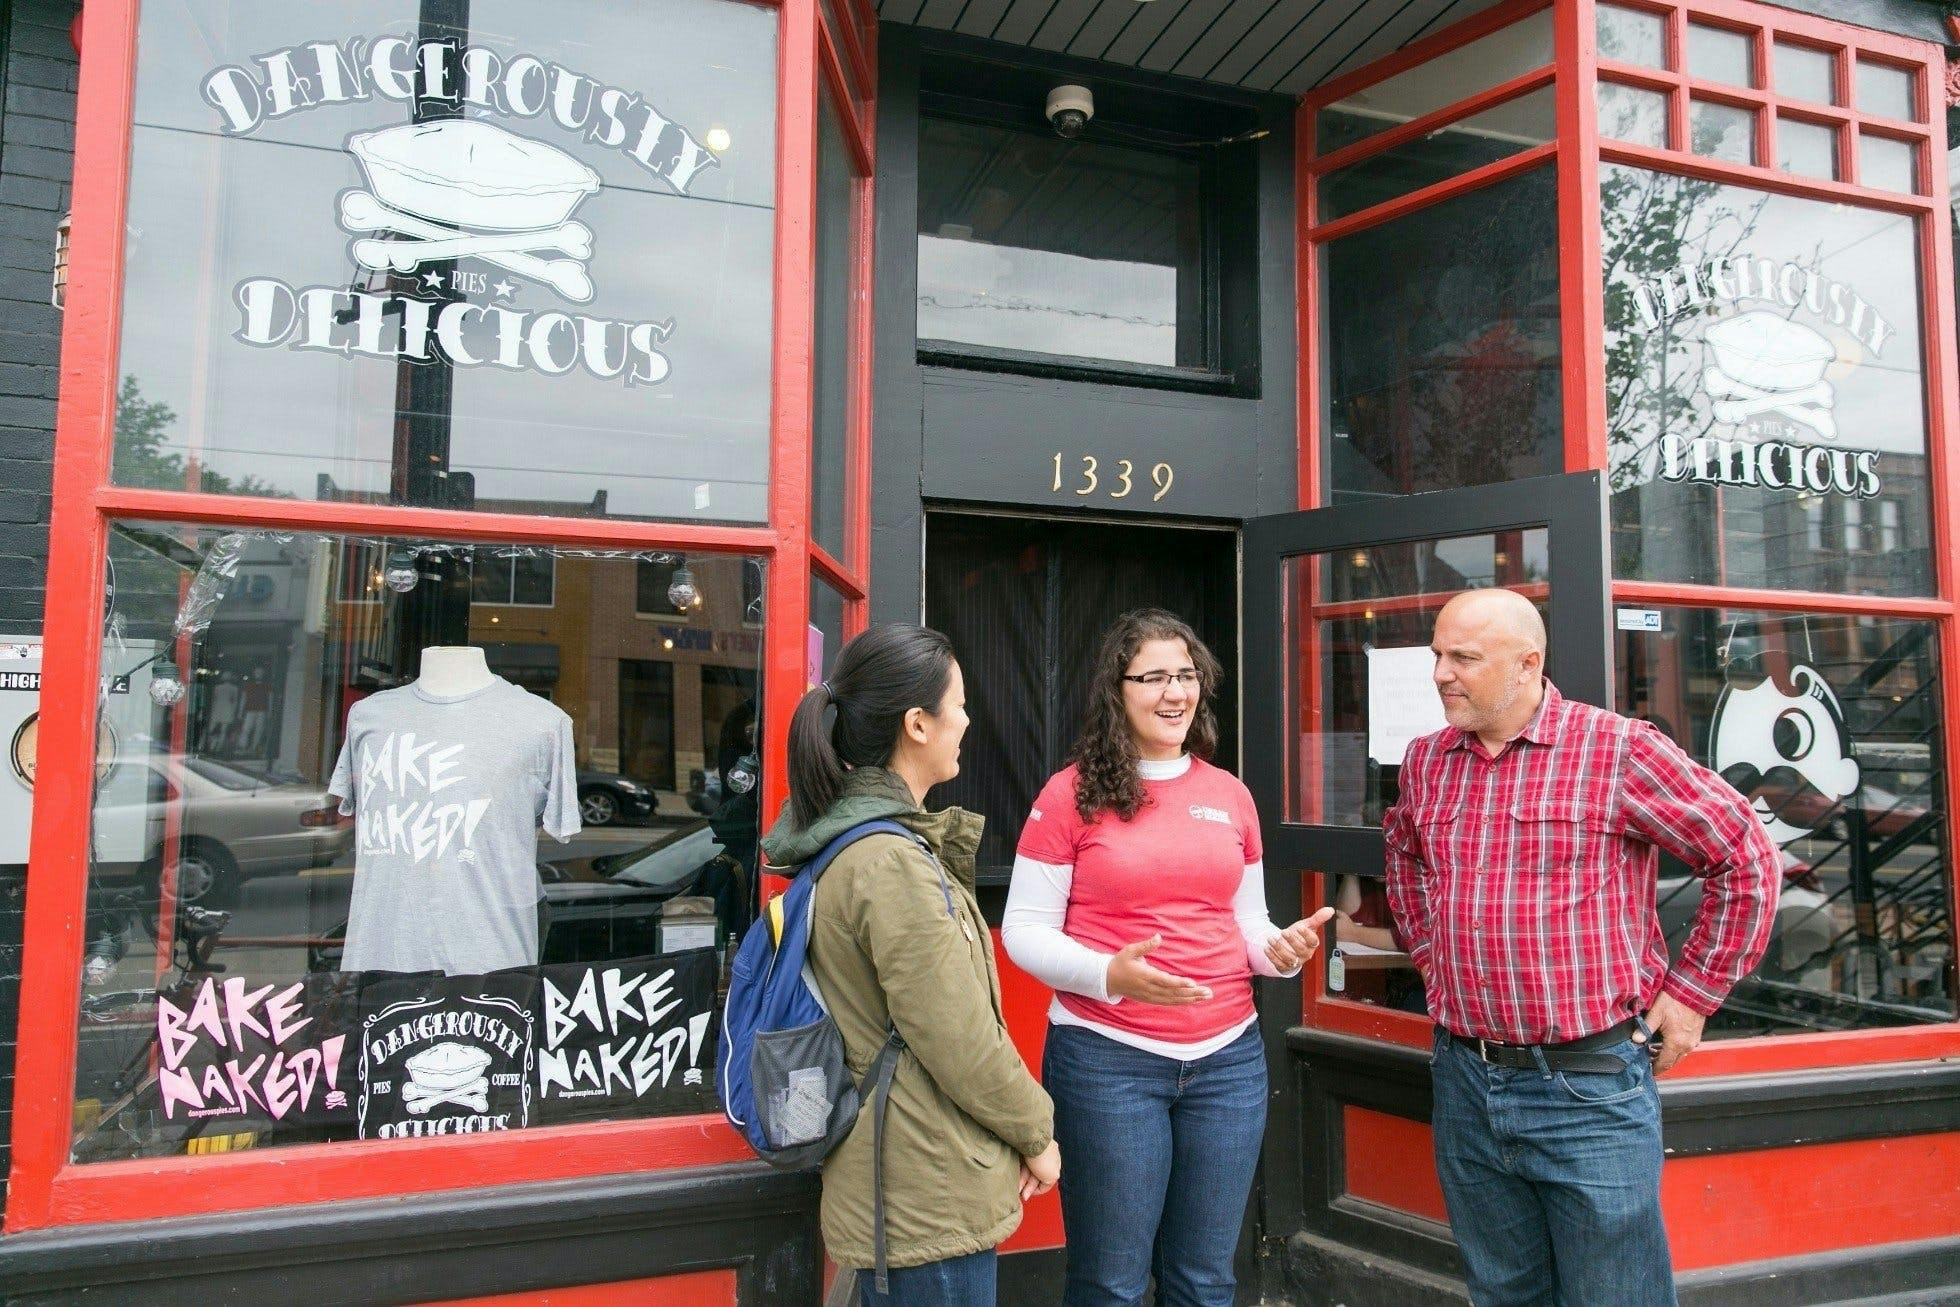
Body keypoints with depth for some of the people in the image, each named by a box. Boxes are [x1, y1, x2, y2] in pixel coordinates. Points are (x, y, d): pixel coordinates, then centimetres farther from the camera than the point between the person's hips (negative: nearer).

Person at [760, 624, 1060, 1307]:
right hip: (932, 1207, -10)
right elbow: (957, 1039, -21)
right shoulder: (892, 861, -24)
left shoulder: (845, 842, 7)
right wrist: (1036, 1131, -5)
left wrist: (953, 857, 2)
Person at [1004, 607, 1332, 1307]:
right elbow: (1024, 929, -6)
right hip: (1107, 1059, -4)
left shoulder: (1230, 795, 9)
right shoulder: (1072, 794, -5)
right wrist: (1111, 974, -22)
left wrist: (1281, 950, -5)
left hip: (1229, 1059, 4)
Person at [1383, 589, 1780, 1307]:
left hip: (1591, 1086, -5)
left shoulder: (1618, 748, -11)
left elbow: (1748, 859, -5)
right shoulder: (1425, 760, 6)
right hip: (1464, 1079, 5)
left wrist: (1689, 993, -4)